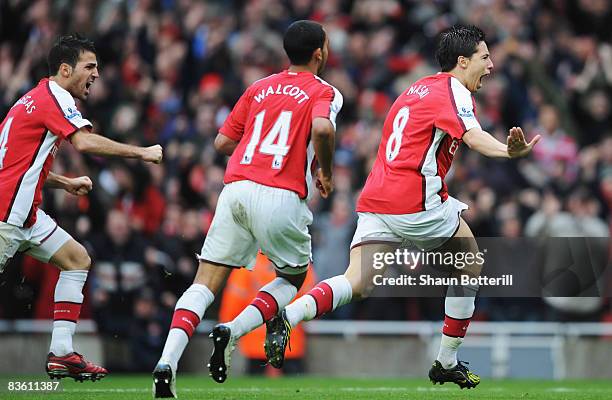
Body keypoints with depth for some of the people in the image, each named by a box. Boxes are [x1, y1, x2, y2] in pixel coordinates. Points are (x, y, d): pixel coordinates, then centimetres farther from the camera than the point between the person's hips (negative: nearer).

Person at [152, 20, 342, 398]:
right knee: (292, 279, 19)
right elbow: (323, 128, -17)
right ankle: (233, 331, -5)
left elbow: (222, 142, 20)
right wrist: (326, 172, -1)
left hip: (236, 189, 4)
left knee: (204, 285, 2)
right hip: (281, 197, -4)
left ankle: (167, 363, -17)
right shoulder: (324, 92, 5)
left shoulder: (259, 88, 20)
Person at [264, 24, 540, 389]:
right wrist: (509, 151, -42)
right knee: (471, 262, 14)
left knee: (357, 285, -5)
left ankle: (289, 317, -30)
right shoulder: (454, 90, -3)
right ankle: (447, 363, 17)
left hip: (375, 199, 7)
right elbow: (473, 136, -23)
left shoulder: (415, 90, 24)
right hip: (415, 201, -7)